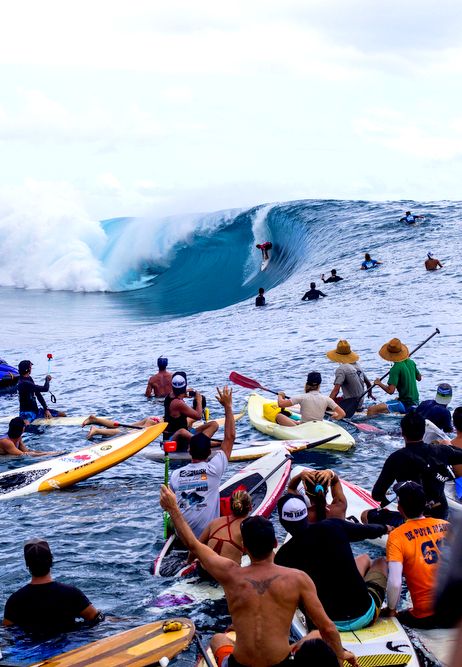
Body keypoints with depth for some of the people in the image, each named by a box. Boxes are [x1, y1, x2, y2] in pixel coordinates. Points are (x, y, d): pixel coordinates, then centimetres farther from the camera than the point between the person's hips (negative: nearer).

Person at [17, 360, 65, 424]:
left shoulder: (29, 379, 11)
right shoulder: (24, 383, -20)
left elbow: (38, 394, 12)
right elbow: (45, 389, -21)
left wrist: (46, 409, 2)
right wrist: (47, 380, 1)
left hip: (35, 410, 10)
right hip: (27, 412, -10)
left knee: (62, 415, 6)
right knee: (25, 425, -44)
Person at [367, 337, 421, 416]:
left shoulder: (396, 368, -19)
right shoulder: (411, 362, 4)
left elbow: (390, 390, -23)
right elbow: (419, 378, 21)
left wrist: (379, 383, -6)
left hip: (405, 405, -9)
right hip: (415, 402, 9)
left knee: (371, 410, -19)